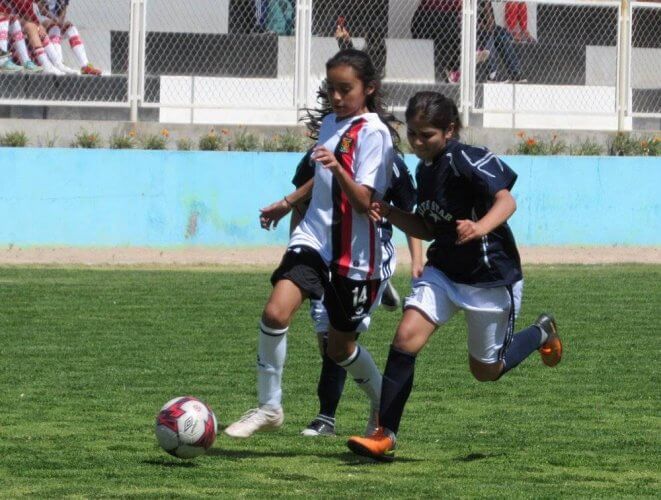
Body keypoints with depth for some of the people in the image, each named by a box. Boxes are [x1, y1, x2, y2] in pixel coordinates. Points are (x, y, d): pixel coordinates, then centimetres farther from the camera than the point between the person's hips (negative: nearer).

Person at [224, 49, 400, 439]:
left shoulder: (373, 133, -12)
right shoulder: (330, 123, 10)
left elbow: (365, 202, -21)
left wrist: (337, 169, -36)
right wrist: (289, 203, 33)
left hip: (356, 252, -5)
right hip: (314, 239, 5)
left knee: (341, 347, 9)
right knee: (276, 312, -19)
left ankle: (384, 402, 37)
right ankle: (269, 407, -7)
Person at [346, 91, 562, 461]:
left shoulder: (468, 160, -20)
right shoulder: (425, 170, 4)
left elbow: (506, 201, -33)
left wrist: (480, 228, -53)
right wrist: (390, 214, -5)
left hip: (491, 277, -6)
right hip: (444, 271, 6)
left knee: (486, 371, 9)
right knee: (407, 335, -16)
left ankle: (541, 333, 39)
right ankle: (385, 435, -13)